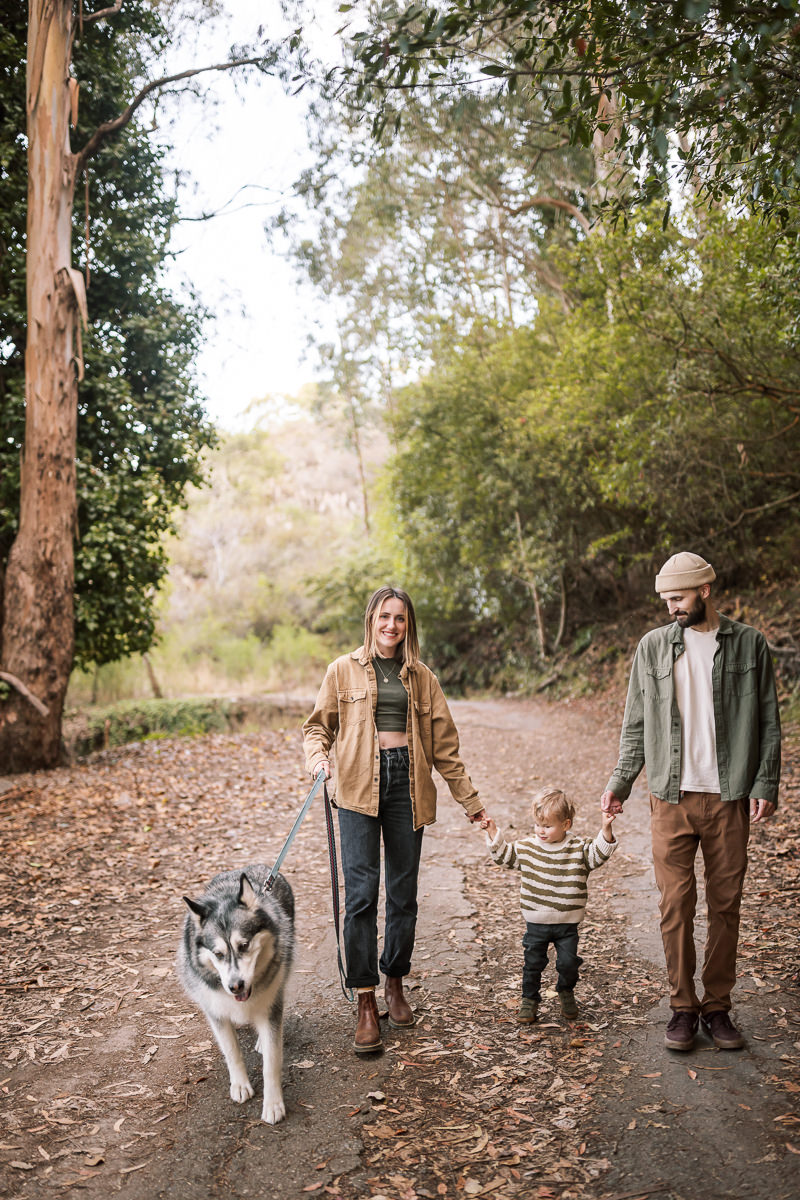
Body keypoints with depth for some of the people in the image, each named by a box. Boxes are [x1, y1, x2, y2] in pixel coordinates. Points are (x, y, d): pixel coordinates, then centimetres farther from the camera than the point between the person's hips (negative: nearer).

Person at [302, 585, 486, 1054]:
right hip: (359, 786, -2)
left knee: (404, 893, 6)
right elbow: (319, 724, 11)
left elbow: (444, 745, 14)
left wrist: (471, 800, 12)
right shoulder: (344, 670, 8)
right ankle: (366, 1003, -2)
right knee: (361, 892, -10)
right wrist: (318, 755, -12)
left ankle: (395, 984, 26)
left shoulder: (422, 678, 13)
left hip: (408, 785, 2)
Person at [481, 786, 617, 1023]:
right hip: (535, 922, 1)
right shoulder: (527, 848, -2)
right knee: (532, 963, 8)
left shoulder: (579, 849, -7)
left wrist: (605, 829, -31)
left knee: (569, 962, 4)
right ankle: (530, 999, 27)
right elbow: (504, 855, 8)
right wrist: (492, 832, -3)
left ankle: (566, 992, 33)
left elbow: (599, 853, -16)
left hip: (567, 922, -1)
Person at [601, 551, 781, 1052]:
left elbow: (769, 723, 5)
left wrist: (765, 785, -4)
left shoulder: (749, 644, 2)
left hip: (730, 798, 0)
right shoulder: (653, 646, 5)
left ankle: (718, 1006, 20)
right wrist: (620, 782, 3)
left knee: (726, 905, 6)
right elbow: (636, 724, 10)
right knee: (676, 905, 1)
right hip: (672, 799, 1)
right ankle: (683, 1007, 16)